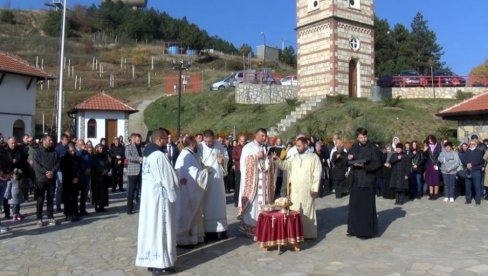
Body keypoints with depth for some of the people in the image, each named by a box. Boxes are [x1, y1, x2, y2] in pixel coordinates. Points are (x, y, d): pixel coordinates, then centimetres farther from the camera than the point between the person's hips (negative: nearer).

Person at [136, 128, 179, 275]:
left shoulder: (147, 154, 10)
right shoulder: (159, 155, -19)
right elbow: (168, 178, -16)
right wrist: (173, 195, -2)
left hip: (148, 194, 9)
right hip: (159, 195, -9)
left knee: (150, 225, 13)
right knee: (160, 227, -2)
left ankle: (150, 259, 22)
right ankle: (160, 263, 4)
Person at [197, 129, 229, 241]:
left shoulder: (220, 146, 3)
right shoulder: (199, 147, -8)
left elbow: (226, 156, 13)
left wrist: (223, 160, -8)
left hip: (217, 178, 4)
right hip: (205, 178, -4)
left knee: (219, 203, 8)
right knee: (206, 204, 0)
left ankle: (220, 229, 17)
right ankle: (207, 231, 6)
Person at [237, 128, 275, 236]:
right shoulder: (248, 148, 0)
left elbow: (269, 165, 16)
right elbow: (244, 164, -6)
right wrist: (257, 156, -11)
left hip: (264, 182, 5)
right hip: (252, 181, -5)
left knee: (264, 202, 4)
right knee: (252, 203, -5)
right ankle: (250, 226, 2)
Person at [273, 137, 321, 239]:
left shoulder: (314, 157, -2)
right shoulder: (294, 157, 12)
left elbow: (317, 174, -6)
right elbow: (284, 165, 7)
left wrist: (315, 189, -11)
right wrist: (276, 159, -10)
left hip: (307, 190, -4)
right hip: (294, 190, 4)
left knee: (307, 211, 3)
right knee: (294, 211, 7)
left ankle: (309, 233, 12)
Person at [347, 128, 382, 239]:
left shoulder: (372, 148, -7)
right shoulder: (353, 148, 10)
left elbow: (378, 163, -10)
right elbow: (348, 161, 20)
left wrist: (364, 166, -22)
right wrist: (348, 158, -3)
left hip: (367, 181, -6)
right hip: (355, 181, 6)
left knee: (366, 206, -2)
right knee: (354, 205, 10)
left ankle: (367, 230, 7)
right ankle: (355, 229, 20)